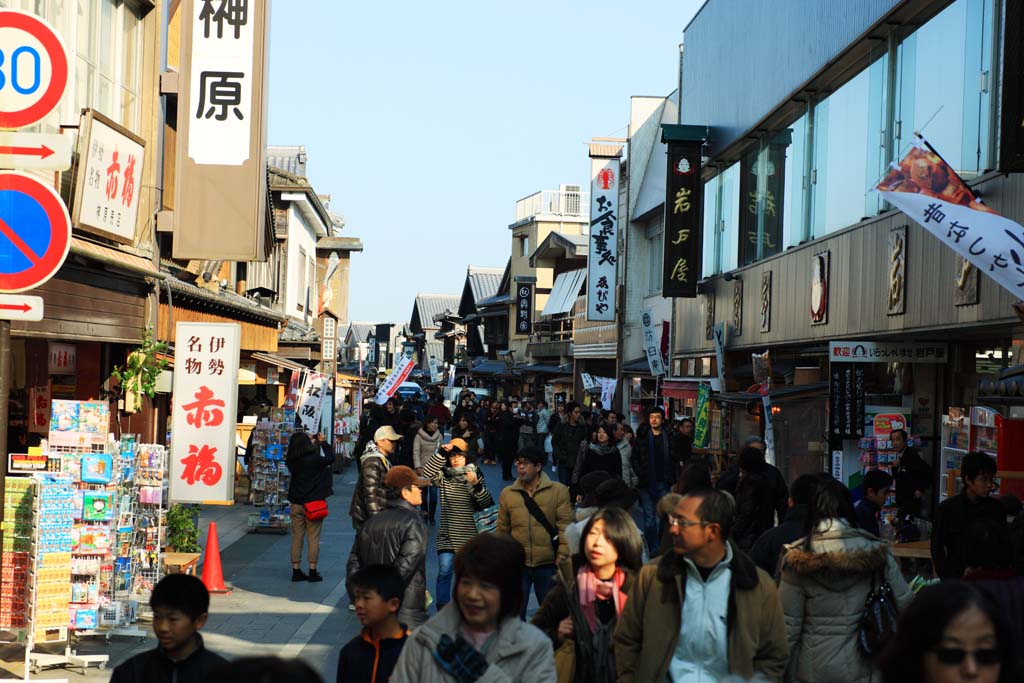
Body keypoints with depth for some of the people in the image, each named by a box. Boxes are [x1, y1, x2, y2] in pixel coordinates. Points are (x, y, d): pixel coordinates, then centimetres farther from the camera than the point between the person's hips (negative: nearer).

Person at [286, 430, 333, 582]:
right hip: (314, 501, -4)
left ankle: (296, 571, 12)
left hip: (296, 503, 4)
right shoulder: (315, 458, -15)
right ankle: (312, 571, 4)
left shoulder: (291, 461, -3)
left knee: (296, 538, 10)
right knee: (313, 538, 2)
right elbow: (331, 459, 0)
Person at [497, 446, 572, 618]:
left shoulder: (558, 491, -3)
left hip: (548, 565, -2)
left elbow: (565, 527, -6)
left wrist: (562, 558, -11)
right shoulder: (507, 494, 5)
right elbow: (502, 530, 9)